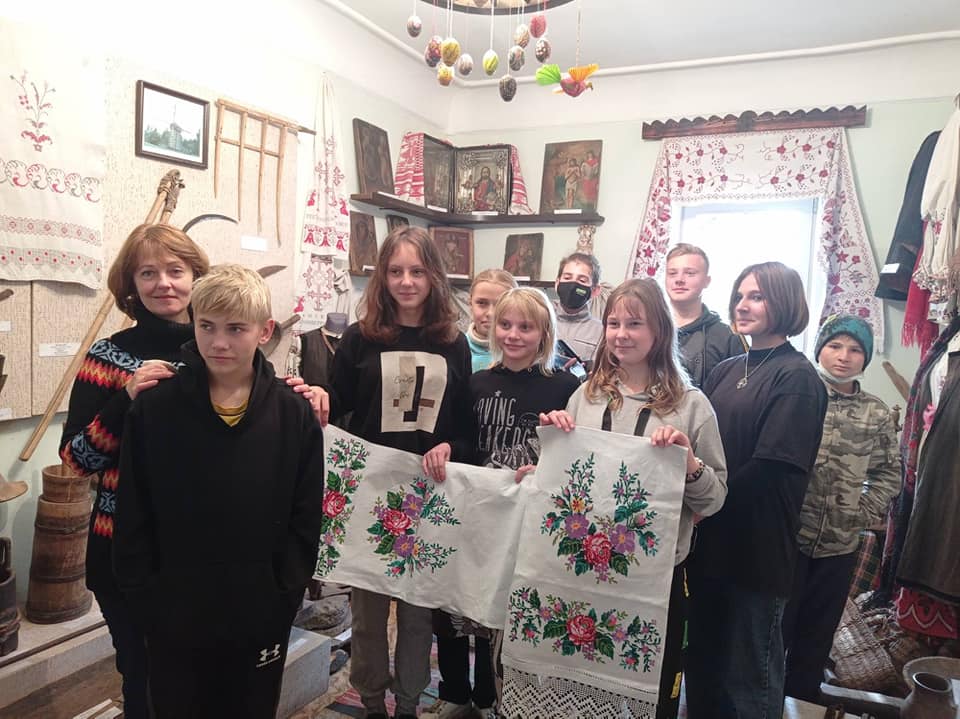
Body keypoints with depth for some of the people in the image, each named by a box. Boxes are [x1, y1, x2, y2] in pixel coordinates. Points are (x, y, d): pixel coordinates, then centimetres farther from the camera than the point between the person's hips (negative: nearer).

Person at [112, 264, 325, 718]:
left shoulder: (294, 414, -7)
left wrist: (283, 599, -6)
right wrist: (147, 602, -6)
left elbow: (306, 520, -3)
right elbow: (132, 519, -3)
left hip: (260, 621, 0)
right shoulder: (153, 409, -7)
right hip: (173, 622, 0)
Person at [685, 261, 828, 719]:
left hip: (757, 550, -6)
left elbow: (772, 467, -18)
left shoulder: (797, 378, -10)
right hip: (708, 544, 6)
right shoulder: (725, 371, 11)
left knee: (748, 679, 8)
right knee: (702, 658, 19)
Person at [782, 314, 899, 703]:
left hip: (839, 545, 3)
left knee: (817, 633, 17)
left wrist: (865, 512, 1)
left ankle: (800, 698, 34)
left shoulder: (877, 415, 4)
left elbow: (889, 472, 13)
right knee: (774, 627, 7)